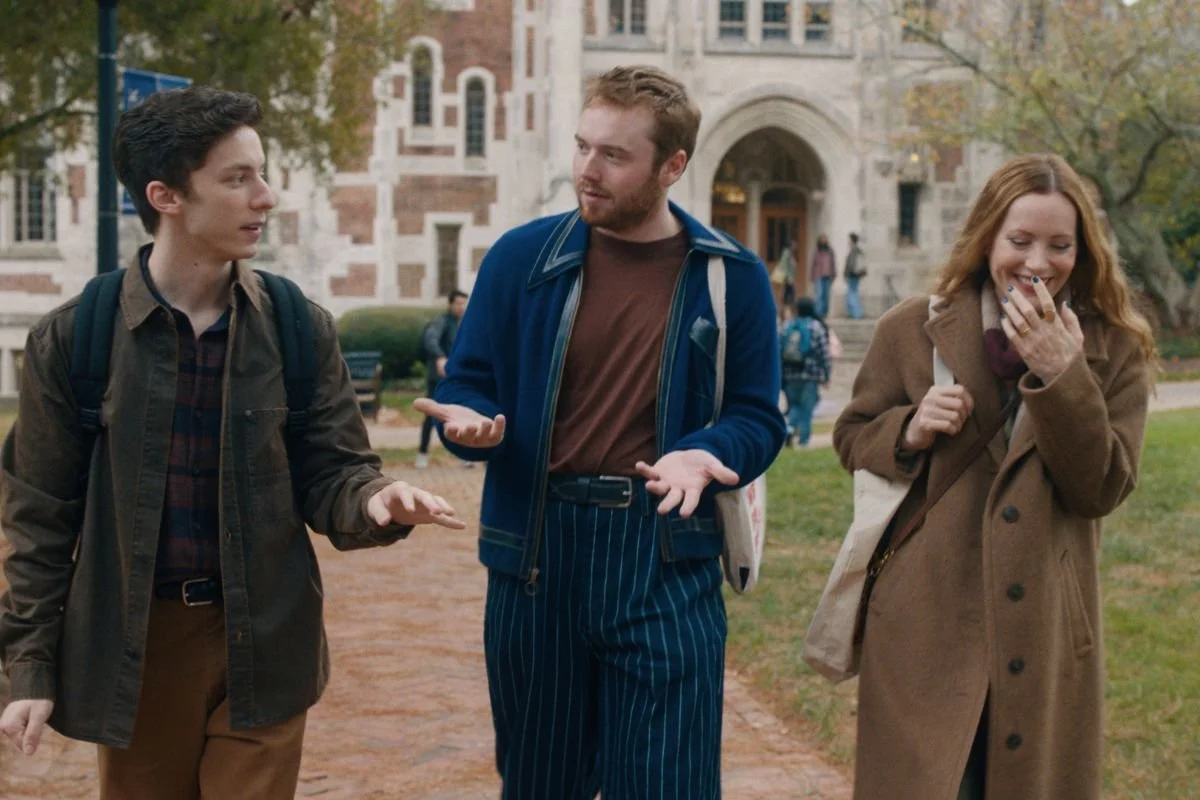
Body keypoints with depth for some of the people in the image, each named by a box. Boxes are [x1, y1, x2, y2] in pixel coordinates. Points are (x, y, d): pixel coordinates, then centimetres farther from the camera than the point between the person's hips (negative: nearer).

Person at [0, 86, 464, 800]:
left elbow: (329, 473, 1)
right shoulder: (71, 338, -4)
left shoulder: (301, 330, -2)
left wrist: (373, 501, -23)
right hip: (133, 647, 0)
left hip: (262, 646, 0)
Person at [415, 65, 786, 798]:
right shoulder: (523, 257, 2)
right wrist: (469, 422, -16)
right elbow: (467, 383, 7)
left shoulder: (731, 276, 1)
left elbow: (758, 417, 2)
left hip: (666, 561, -1)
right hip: (536, 553, 2)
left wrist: (703, 456, -19)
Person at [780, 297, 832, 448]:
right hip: (811, 375, -3)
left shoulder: (787, 326, 5)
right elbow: (824, 352, -6)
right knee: (807, 407, 5)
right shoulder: (817, 327, -5)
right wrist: (826, 375, 1)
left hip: (790, 374, 3)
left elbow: (778, 349, 6)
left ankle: (790, 426, -10)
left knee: (794, 404, 16)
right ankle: (803, 440, 3)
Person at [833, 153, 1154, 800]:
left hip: (1044, 627, 1)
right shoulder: (912, 329, 0)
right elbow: (852, 437, 10)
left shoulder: (1115, 350, 1)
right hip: (926, 620, -1)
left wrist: (1061, 378, -19)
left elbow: (1102, 490, -7)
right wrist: (911, 431, -12)